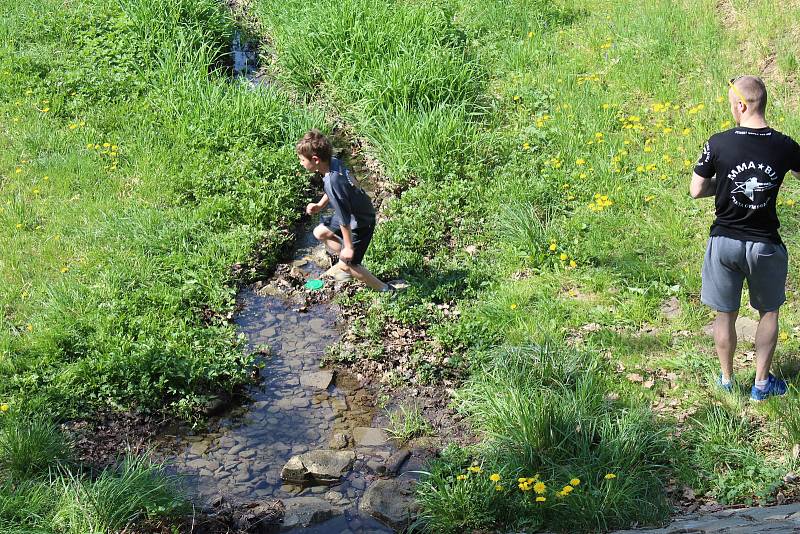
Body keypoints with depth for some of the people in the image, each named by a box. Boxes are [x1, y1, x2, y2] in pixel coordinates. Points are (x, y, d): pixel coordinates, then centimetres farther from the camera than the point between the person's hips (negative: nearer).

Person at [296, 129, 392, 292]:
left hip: (360, 223, -9)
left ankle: (386, 291, 13)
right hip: (354, 214, 9)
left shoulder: (332, 182, -39)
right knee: (320, 232, 21)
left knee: (347, 264, 2)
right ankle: (344, 261, 39)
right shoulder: (333, 162, -13)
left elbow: (344, 220, -30)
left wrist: (348, 247, -19)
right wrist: (320, 205, 0)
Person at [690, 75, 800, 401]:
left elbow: (696, 191, -5)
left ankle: (726, 381, 29)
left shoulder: (718, 144, -14)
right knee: (769, 312, 20)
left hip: (725, 242, 0)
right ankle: (762, 383, 28)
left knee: (725, 314, 16)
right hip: (765, 245, 0)